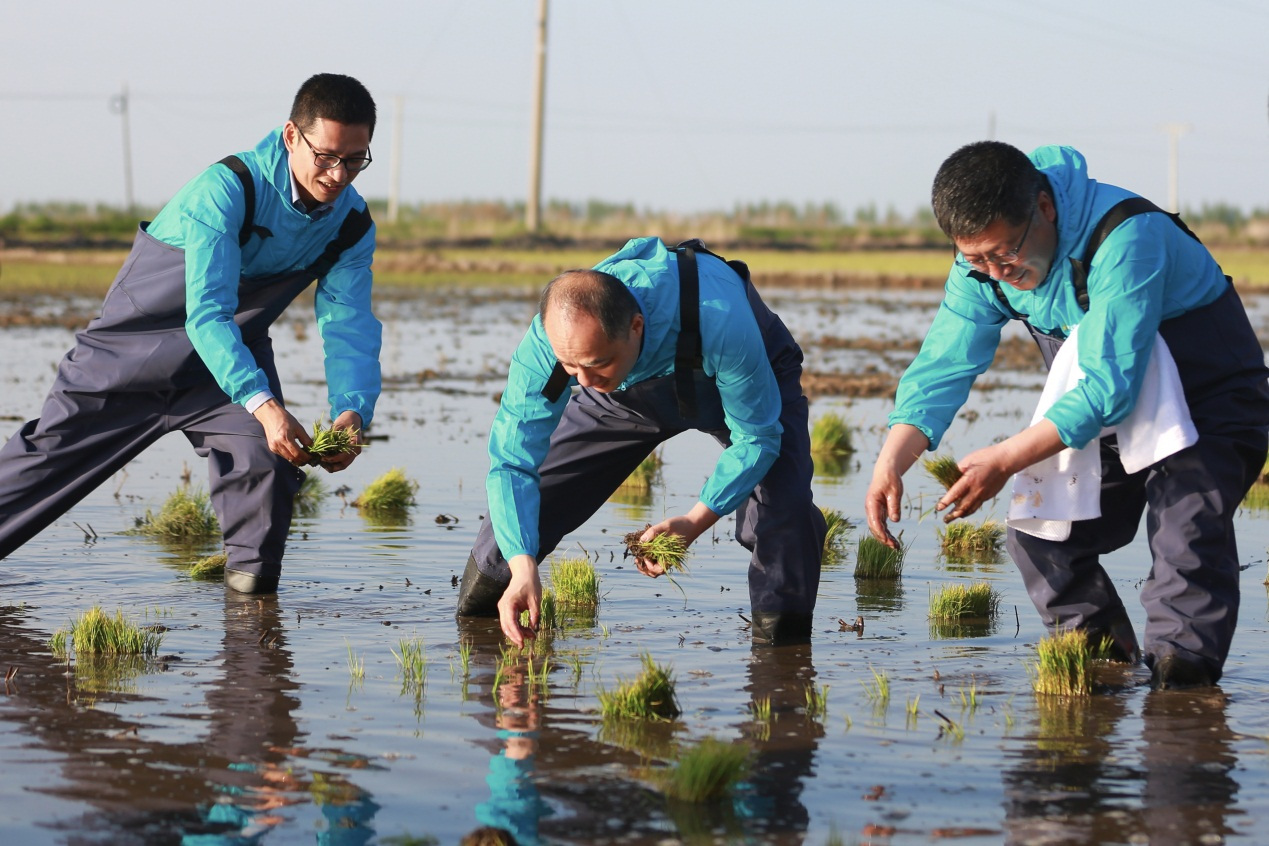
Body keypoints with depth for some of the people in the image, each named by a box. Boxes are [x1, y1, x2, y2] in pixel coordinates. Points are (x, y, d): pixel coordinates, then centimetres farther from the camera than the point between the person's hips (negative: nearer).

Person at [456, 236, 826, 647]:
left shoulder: (720, 321, -47)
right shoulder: (546, 342, -38)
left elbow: (756, 437, -31)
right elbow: (512, 463, -31)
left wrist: (697, 521, -40)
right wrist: (522, 566, -44)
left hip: (747, 377, -3)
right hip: (629, 388, 3)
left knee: (783, 503, -26)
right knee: (522, 491, -2)